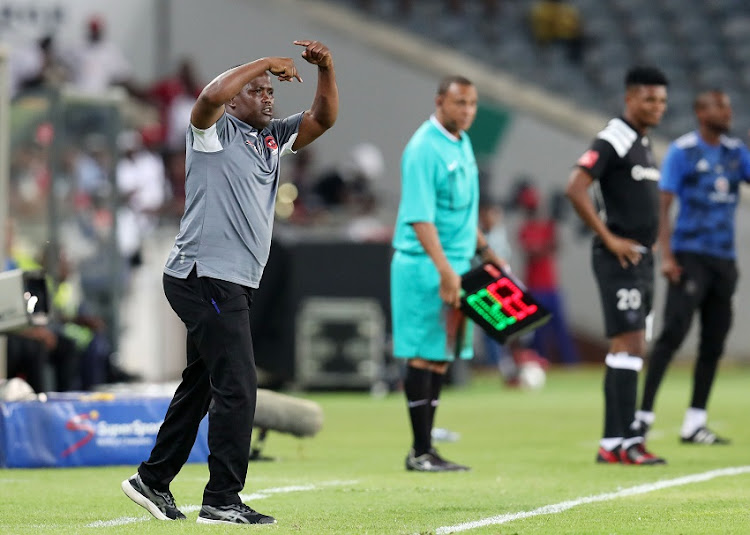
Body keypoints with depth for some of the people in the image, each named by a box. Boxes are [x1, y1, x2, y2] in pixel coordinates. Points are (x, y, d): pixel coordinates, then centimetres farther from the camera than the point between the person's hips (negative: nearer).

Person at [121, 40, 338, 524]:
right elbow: (212, 95, -27)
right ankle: (222, 500, -10)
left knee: (201, 386, 17)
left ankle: (153, 481, 27)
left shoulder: (272, 138, 18)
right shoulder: (215, 131, -5)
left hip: (235, 284, 10)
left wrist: (326, 69, 0)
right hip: (205, 276, -10)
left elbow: (323, 118, 16)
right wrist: (267, 62, -18)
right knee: (237, 387, -13)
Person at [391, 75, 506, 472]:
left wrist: (484, 250, 27)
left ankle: (425, 448, 15)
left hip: (455, 267, 9)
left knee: (440, 358, 10)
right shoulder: (424, 149, -15)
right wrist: (444, 269, -26)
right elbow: (419, 217, -21)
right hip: (424, 269, -9)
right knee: (423, 356, -6)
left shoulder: (462, 144, 13)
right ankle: (420, 452, -3)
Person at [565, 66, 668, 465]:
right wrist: (610, 239, -19)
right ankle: (624, 443, -12)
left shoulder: (644, 143, 17)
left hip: (640, 257, 10)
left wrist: (646, 246, 16)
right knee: (628, 346, -12)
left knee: (629, 350, 10)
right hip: (619, 258, -10)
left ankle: (612, 442, 13)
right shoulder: (612, 140, -12)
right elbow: (575, 190, -21)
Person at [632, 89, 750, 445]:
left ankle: (694, 425, 12)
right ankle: (643, 413, -13)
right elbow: (663, 205, -8)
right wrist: (666, 255, -17)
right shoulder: (682, 151, -4)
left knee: (714, 342, 6)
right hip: (690, 255, -6)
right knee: (673, 334, -14)